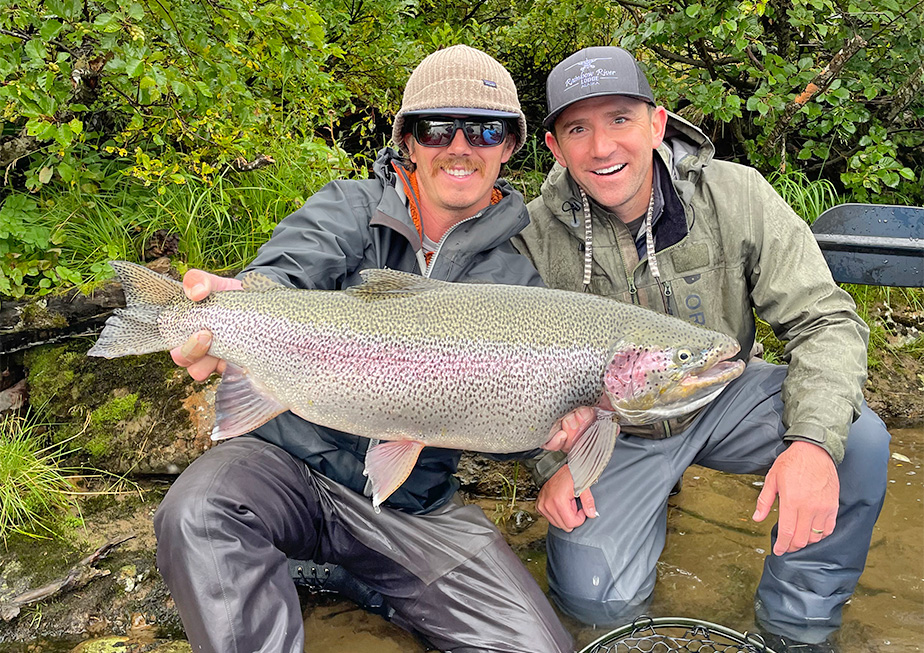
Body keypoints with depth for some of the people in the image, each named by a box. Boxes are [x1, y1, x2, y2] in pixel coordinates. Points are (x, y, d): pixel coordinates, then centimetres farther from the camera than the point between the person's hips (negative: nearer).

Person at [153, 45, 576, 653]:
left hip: (414, 507, 2)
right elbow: (286, 276, -19)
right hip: (291, 458, -1)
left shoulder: (515, 279, 4)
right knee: (197, 513, -32)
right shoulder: (348, 209, 1)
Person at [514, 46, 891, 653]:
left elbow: (825, 319, -16)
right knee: (593, 597, -16)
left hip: (724, 397, 1)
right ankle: (648, 503, 19)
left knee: (861, 440, -25)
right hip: (610, 431, 0)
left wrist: (815, 439, -32)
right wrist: (553, 462, -14)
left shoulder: (735, 194, -16)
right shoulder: (534, 235, -16)